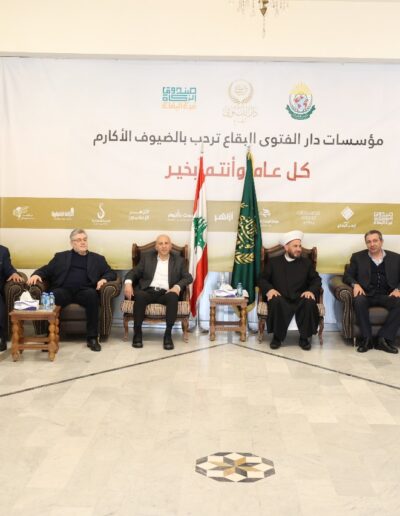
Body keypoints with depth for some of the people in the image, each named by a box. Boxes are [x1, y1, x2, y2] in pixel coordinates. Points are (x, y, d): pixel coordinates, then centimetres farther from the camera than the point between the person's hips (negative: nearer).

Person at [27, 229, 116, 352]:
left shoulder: (97, 258, 23)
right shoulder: (61, 256, 24)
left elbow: (111, 273, 17)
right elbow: (46, 270, 18)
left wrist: (104, 279, -6)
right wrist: (36, 274, -6)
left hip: (84, 290, 0)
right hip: (64, 290, 0)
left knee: (92, 295, -35)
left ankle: (92, 338, -28)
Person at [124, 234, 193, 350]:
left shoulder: (178, 260, 13)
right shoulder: (147, 257, 15)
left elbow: (188, 277, 6)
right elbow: (134, 272, 10)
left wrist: (178, 286, -15)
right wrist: (128, 282, -12)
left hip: (166, 293, 0)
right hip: (148, 291, 0)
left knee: (173, 296, -35)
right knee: (140, 296, -34)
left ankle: (168, 334, -29)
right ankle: (137, 332, -22)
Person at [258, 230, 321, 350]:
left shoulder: (306, 262, 18)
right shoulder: (273, 261, 14)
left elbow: (316, 280, 12)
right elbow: (262, 279, 10)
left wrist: (311, 291, -10)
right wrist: (269, 289, -13)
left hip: (300, 298, 1)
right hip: (281, 298, -1)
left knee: (309, 303, -33)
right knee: (276, 302, -36)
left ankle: (304, 338, -13)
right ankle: (277, 337, -16)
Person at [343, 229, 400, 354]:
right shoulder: (358, 257, 14)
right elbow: (347, 275, 10)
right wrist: (355, 284, -12)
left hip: (387, 295, 1)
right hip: (367, 294, -1)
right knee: (359, 301, -36)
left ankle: (383, 338, -26)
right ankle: (367, 339, -24)